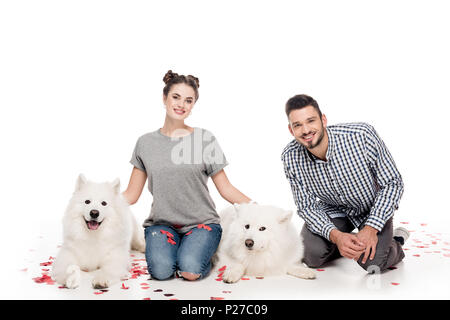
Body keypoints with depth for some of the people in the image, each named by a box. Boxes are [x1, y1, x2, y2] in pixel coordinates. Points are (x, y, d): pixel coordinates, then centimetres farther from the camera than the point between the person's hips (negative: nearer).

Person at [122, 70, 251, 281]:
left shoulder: (205, 139, 0)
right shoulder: (146, 143, 5)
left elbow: (226, 189, 2)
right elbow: (131, 195, 7)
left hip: (201, 223, -1)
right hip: (161, 223, 1)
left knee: (190, 271, -26)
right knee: (161, 270, -26)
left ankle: (200, 249, 6)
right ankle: (168, 248, 6)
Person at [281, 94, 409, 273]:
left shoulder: (362, 136, -31)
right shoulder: (290, 158, -21)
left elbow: (392, 183, -20)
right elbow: (307, 207, -13)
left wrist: (371, 229, -29)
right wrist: (335, 236, -32)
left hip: (374, 207, -2)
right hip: (333, 210, 3)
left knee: (372, 262, -24)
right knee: (312, 257, -19)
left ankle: (396, 243, 10)